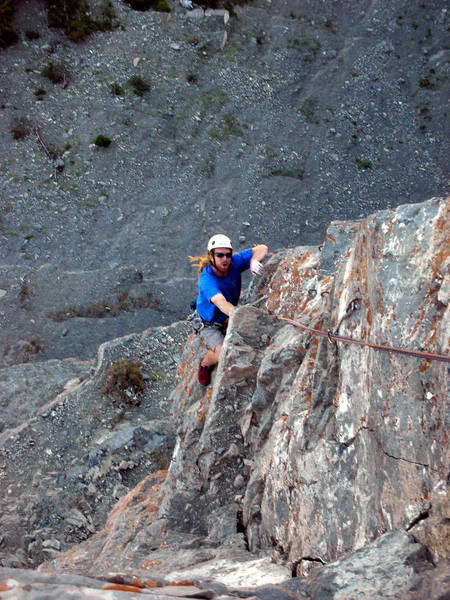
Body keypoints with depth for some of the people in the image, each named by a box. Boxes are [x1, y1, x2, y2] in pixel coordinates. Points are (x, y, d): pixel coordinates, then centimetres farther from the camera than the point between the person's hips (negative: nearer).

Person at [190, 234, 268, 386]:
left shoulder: (234, 262, -18)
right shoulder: (206, 279, -34)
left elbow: (262, 248, -13)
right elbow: (220, 302, -51)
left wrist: (253, 261, -37)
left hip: (229, 318, 6)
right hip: (210, 324, -6)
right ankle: (205, 363, 10)